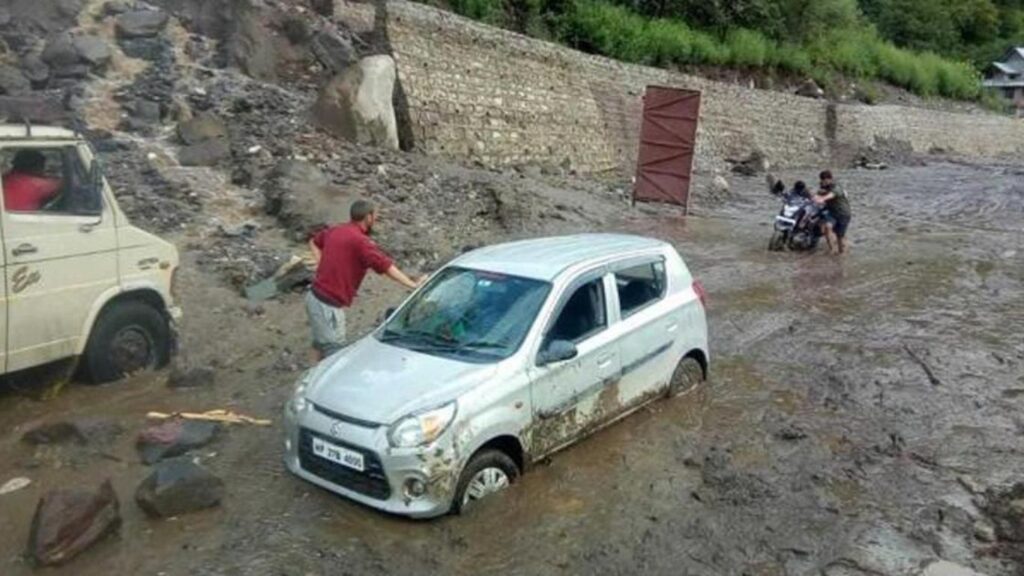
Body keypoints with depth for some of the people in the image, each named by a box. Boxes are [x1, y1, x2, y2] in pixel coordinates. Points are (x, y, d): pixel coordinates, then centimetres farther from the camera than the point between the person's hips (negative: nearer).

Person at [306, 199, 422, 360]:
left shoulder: (335, 231, 6)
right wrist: (413, 285, -17)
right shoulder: (360, 241, -20)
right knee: (335, 353, 1)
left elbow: (314, 242, 25)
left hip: (315, 297, 9)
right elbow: (387, 267, -21)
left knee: (321, 342, 26)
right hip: (328, 305, -9)